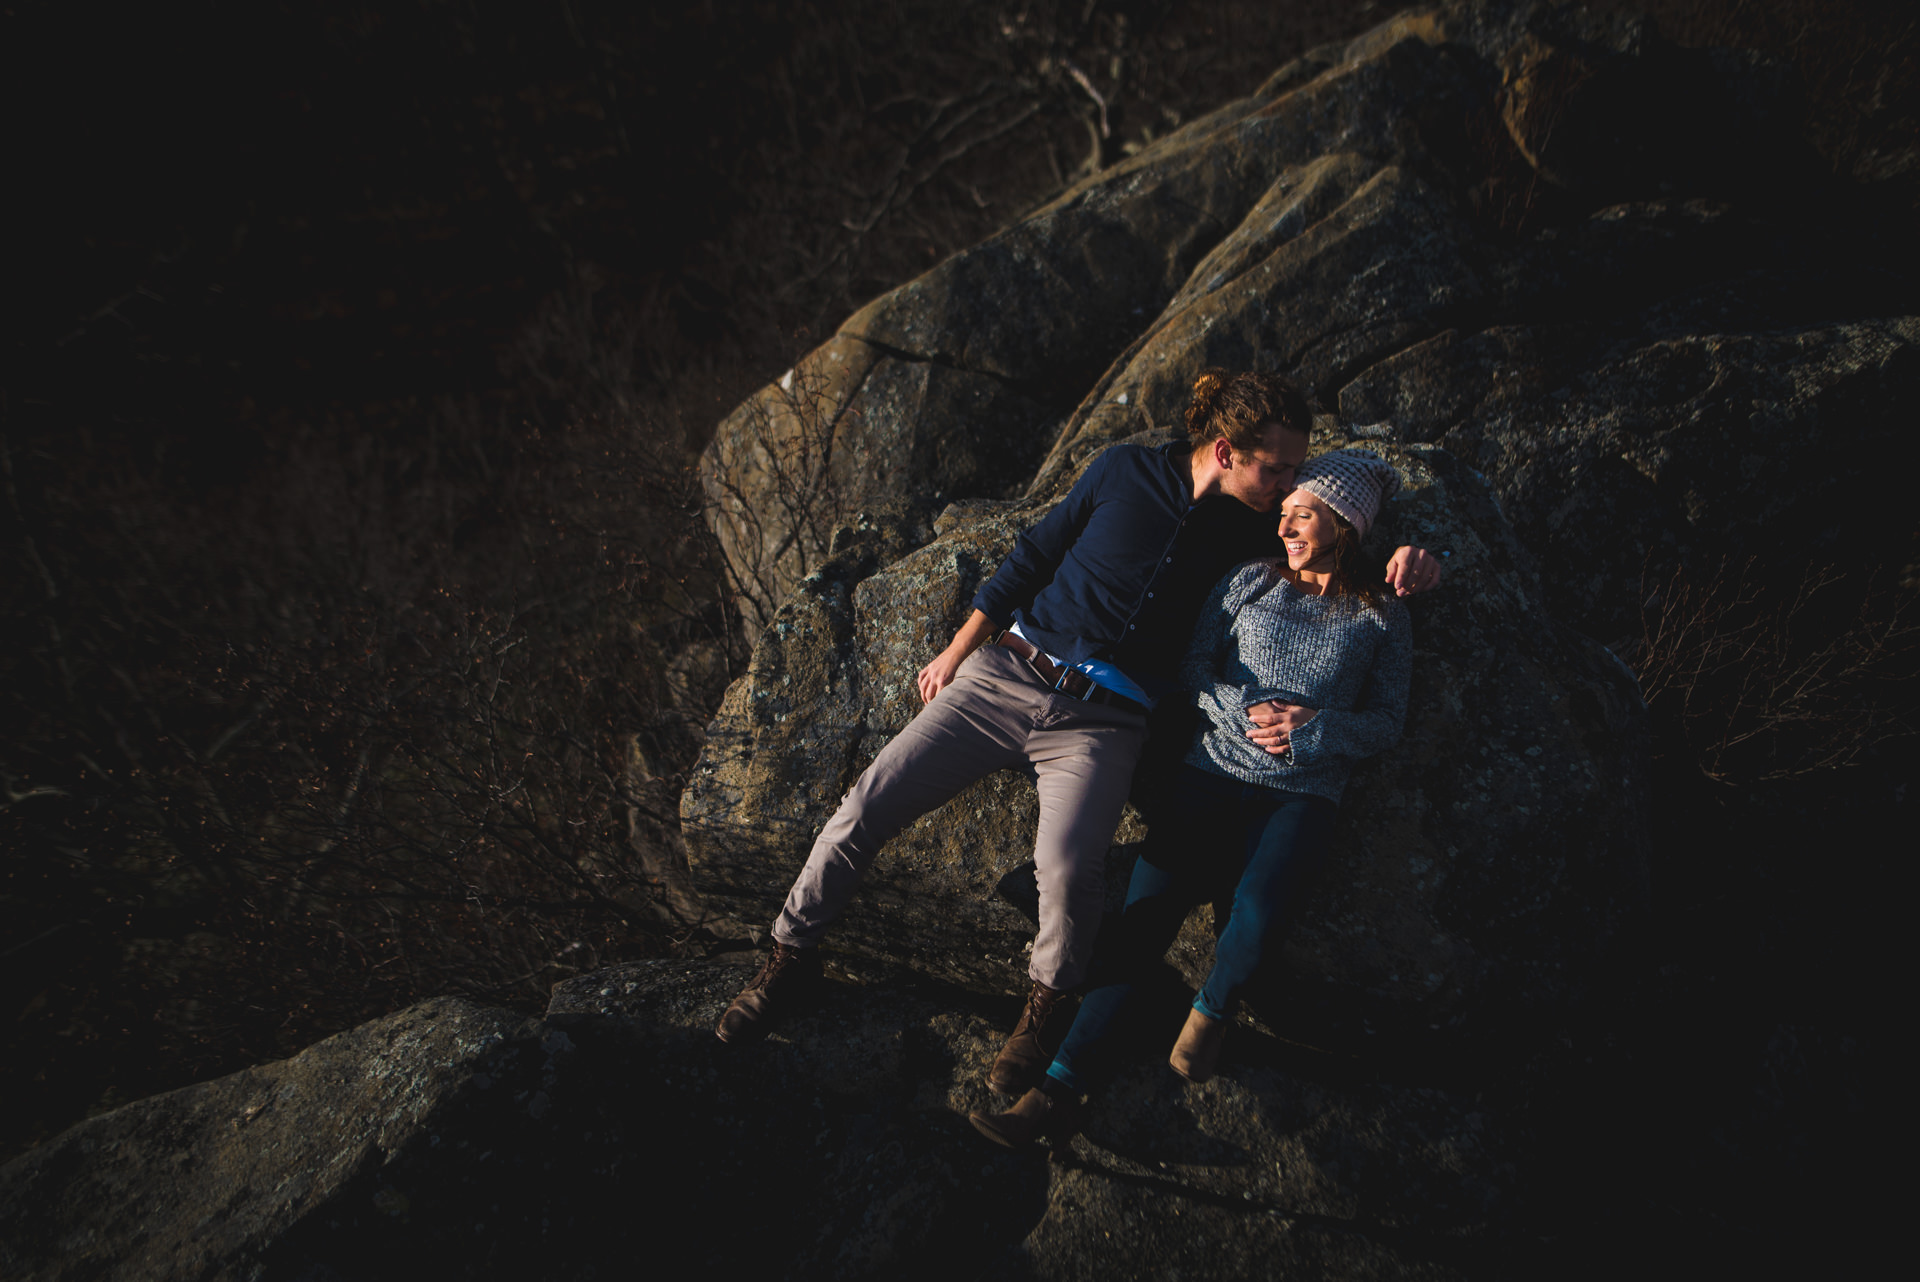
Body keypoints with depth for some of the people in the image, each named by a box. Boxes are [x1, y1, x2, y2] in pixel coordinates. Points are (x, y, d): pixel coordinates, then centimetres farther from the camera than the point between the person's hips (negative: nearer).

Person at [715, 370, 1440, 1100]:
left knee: (1068, 865, -29)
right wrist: (956, 651, 10)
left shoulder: (1258, 528, 4)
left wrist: (1405, 562, -10)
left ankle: (1047, 1006, 0)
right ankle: (792, 954, 15)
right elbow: (1034, 556, 9)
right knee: (868, 807, -8)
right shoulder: (1125, 472, 2)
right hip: (1005, 675, 1)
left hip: (1100, 721, -1)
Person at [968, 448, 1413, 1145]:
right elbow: (1194, 666, 11)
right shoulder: (1251, 581, 15)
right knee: (1146, 911, -16)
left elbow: (1387, 721, 9)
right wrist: (1247, 710, -7)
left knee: (1258, 910, -31)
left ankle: (1212, 1010, 3)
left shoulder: (1382, 618, 11)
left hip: (1302, 797, -1)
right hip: (1215, 772, 2)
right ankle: (1060, 1091, -18)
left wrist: (1310, 729, -8)